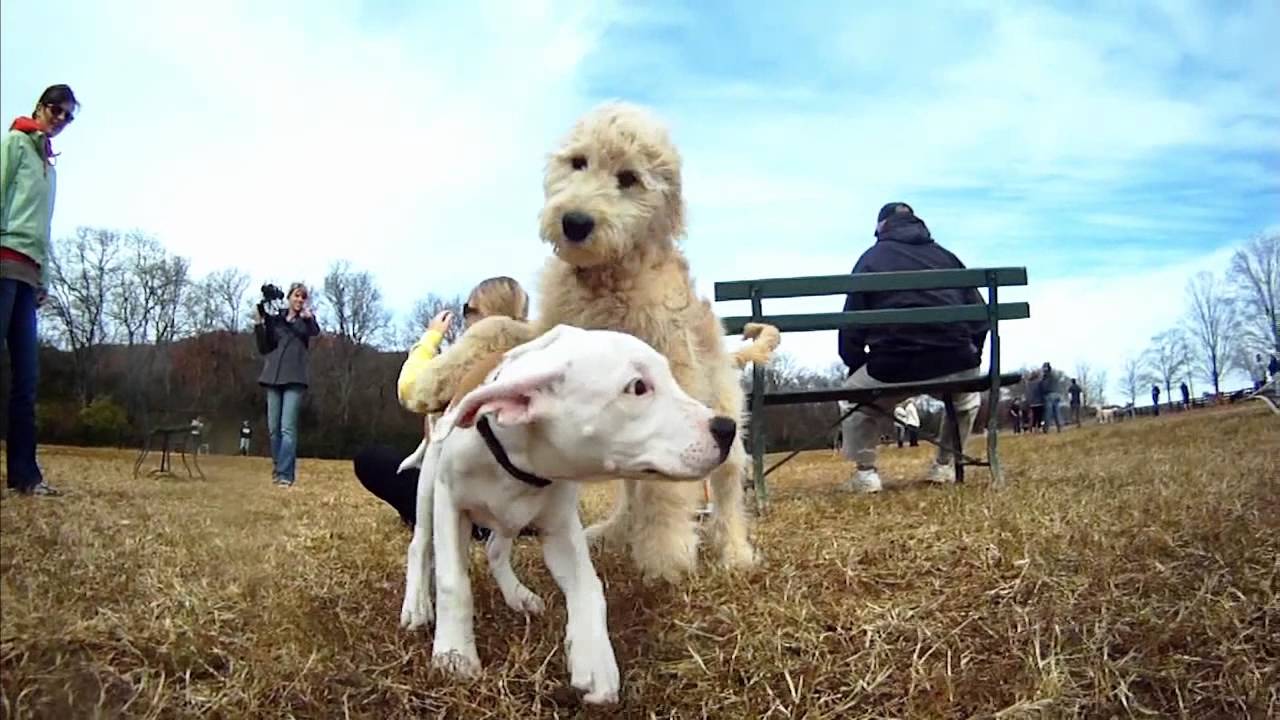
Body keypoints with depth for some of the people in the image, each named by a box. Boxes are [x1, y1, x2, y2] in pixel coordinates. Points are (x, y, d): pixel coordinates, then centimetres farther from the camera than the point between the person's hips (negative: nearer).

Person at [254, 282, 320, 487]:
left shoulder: (307, 318, 6)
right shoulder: (274, 319, 12)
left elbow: (315, 331, -17)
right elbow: (263, 349, 8)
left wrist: (307, 316, -37)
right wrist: (259, 324, -4)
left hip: (294, 379, -3)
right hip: (273, 378, 3)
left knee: (288, 428, -12)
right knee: (273, 428, 5)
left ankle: (285, 474, -16)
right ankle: (277, 469, 16)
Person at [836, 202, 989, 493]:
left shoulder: (871, 258, 14)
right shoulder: (946, 256, 22)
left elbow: (851, 326, 9)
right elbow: (980, 316, 18)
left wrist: (855, 368, 20)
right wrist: (970, 359, 30)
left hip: (893, 367, -2)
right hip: (955, 365, 3)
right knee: (968, 394, 37)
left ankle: (864, 472, 13)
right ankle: (945, 465, 30)